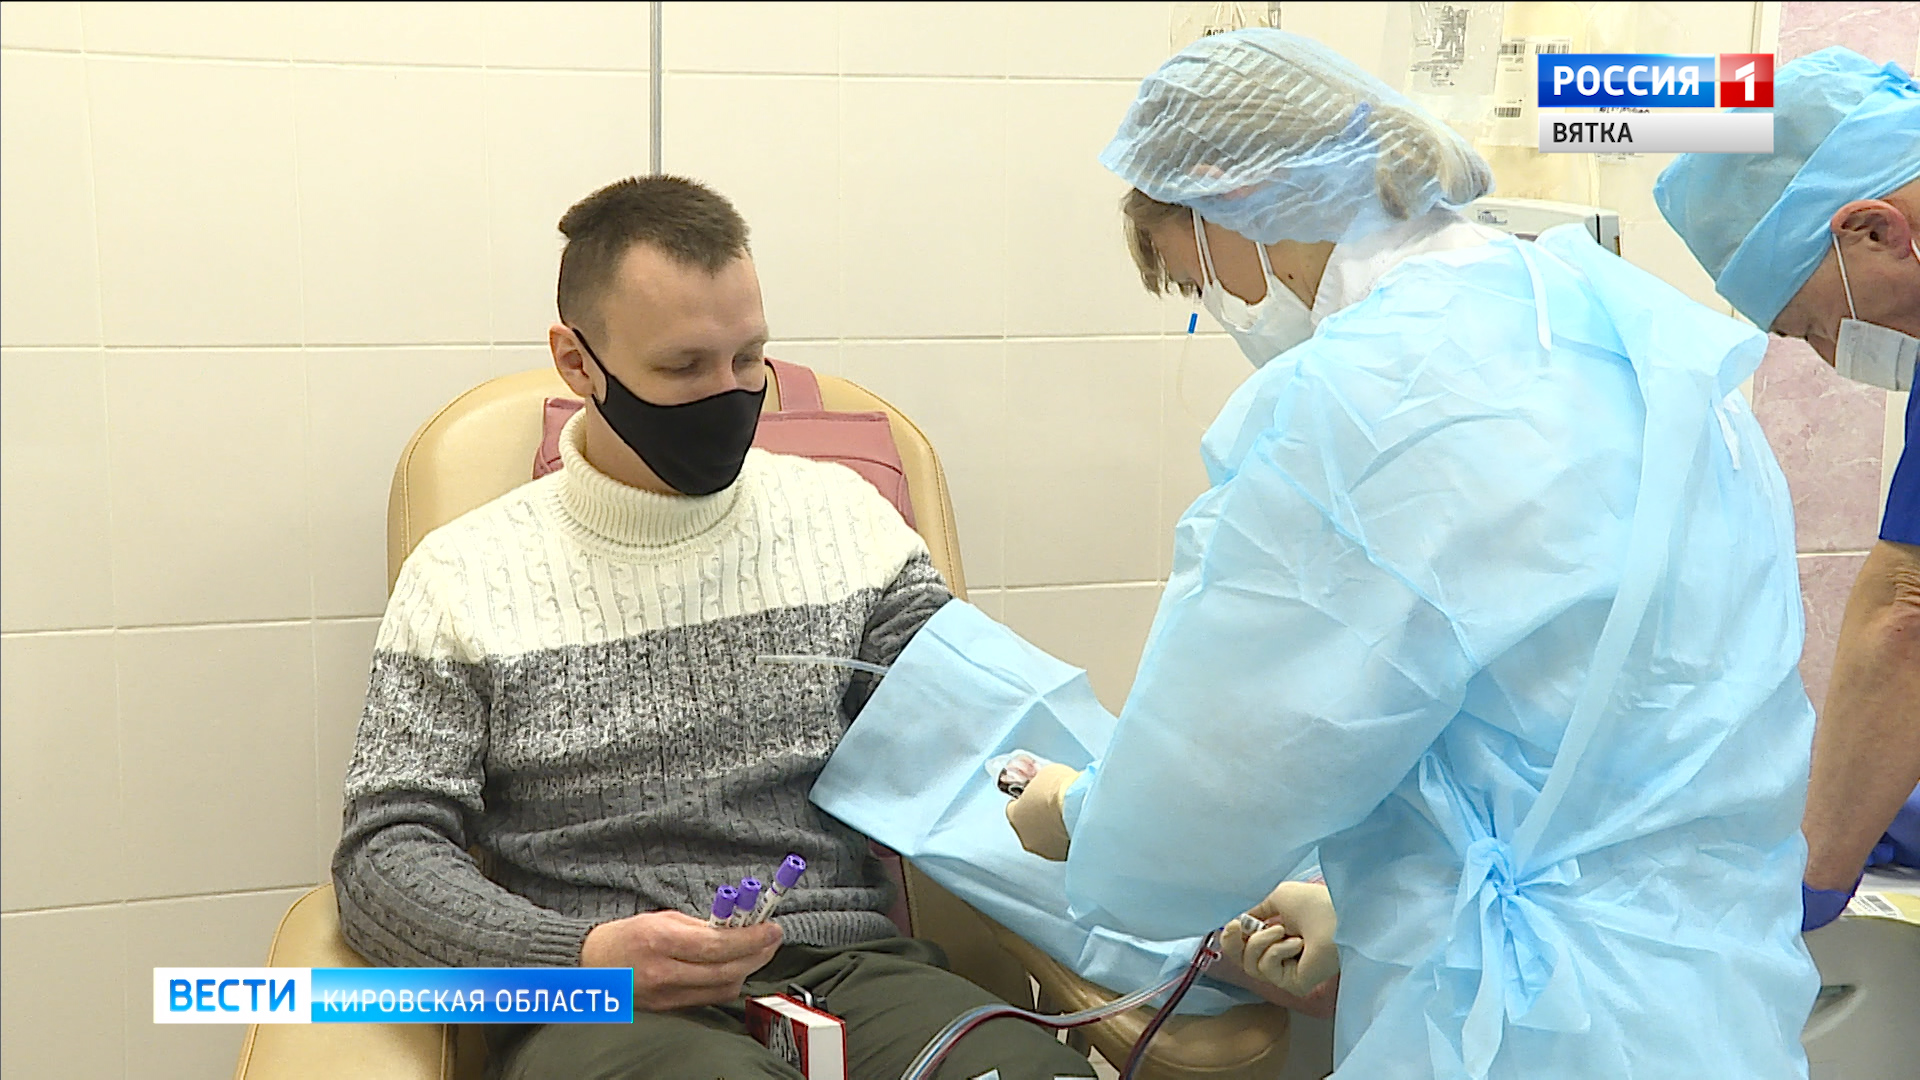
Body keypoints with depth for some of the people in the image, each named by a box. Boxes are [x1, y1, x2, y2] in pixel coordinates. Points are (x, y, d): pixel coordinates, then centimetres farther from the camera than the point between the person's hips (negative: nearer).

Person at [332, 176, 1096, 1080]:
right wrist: (584, 958, -16)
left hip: (852, 969, 3)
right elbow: (383, 855, 2)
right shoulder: (465, 573, 7)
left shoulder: (843, 516, 13)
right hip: (596, 1006, -2)